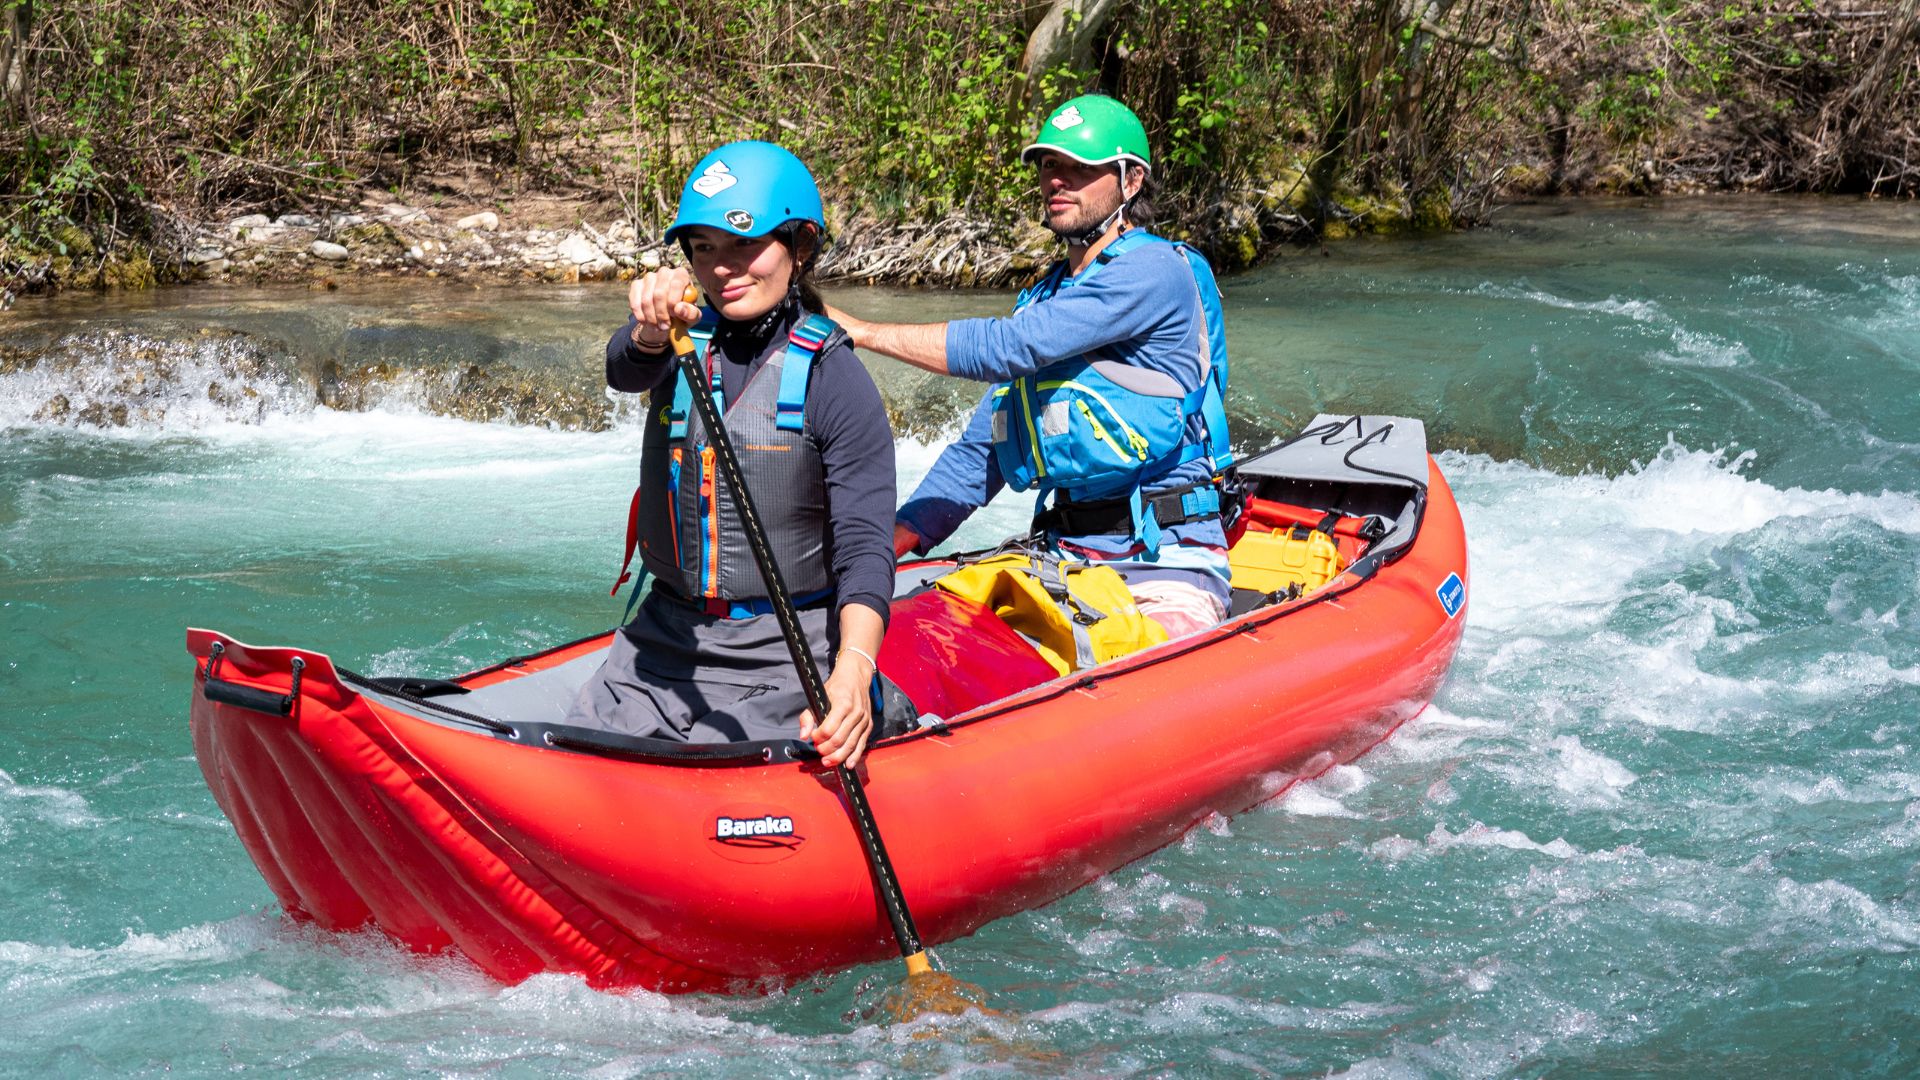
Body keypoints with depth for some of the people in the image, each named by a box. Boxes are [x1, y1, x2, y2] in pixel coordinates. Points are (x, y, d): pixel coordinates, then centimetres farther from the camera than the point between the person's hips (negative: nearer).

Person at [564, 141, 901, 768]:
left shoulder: (833, 379, -9)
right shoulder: (686, 339, 4)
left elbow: (864, 549, -15)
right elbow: (625, 370, -20)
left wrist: (853, 670, -34)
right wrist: (651, 332, -46)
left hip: (780, 652, -4)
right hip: (665, 638, 5)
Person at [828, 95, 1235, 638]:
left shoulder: (1155, 269, -8)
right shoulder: (1045, 297, 19)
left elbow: (1008, 348, -17)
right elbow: (978, 452, 19)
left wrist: (860, 330, -12)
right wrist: (883, 548, 5)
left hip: (1163, 566, -7)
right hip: (1065, 558, 7)